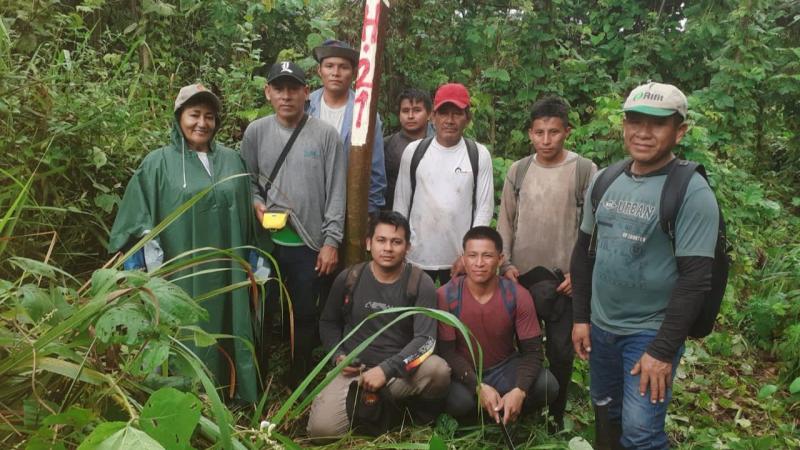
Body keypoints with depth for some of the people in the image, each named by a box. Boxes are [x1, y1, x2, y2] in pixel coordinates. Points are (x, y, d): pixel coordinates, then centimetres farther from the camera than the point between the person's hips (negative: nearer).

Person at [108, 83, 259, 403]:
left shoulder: (231, 160, 9)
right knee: (187, 340, 3)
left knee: (226, 335, 12)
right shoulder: (159, 163, -2)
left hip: (225, 272, 3)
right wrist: (155, 272, -11)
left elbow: (245, 216, 13)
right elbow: (141, 221, -4)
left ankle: (234, 398, 26)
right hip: (181, 276, -3)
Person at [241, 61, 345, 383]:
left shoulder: (325, 134, -5)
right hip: (267, 241, 2)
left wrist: (331, 241, -8)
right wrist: (256, 204, -10)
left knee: (305, 316, 11)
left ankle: (299, 382, 29)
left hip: (309, 244, -2)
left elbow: (336, 193, -5)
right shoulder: (256, 132, 1)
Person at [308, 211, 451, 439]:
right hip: (353, 370, 2)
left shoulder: (420, 284, -8)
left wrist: (386, 369, -26)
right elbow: (328, 323, 14)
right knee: (321, 429, -21)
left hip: (399, 370, -1)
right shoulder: (349, 278, 0)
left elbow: (425, 339, -16)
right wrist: (337, 355, -5)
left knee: (438, 370, -33)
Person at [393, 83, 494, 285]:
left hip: (459, 261, -1)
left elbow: (485, 207, -1)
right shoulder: (413, 151, 1)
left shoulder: (479, 154, -1)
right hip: (416, 256, 1)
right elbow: (401, 203, 6)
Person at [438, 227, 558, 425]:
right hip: (464, 373, -1)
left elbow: (532, 350, -11)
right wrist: (479, 387, -28)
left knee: (548, 386, -24)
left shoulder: (518, 296, -12)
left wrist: (519, 391, -29)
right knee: (458, 402, -34)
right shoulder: (446, 296, -17)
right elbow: (447, 351, -15)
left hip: (505, 367, 2)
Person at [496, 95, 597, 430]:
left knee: (560, 351, 8)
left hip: (565, 280, -2)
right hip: (522, 277, 3)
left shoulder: (585, 171, -6)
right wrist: (505, 264, -1)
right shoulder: (518, 171, 3)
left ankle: (556, 416, 26)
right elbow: (505, 222, 7)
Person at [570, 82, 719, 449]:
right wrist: (580, 317, 6)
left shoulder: (692, 192, -14)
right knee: (604, 414, 18)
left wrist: (664, 350, -18)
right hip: (601, 326, 6)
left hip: (651, 332, -5)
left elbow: (694, 279, -17)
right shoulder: (605, 180, 2)